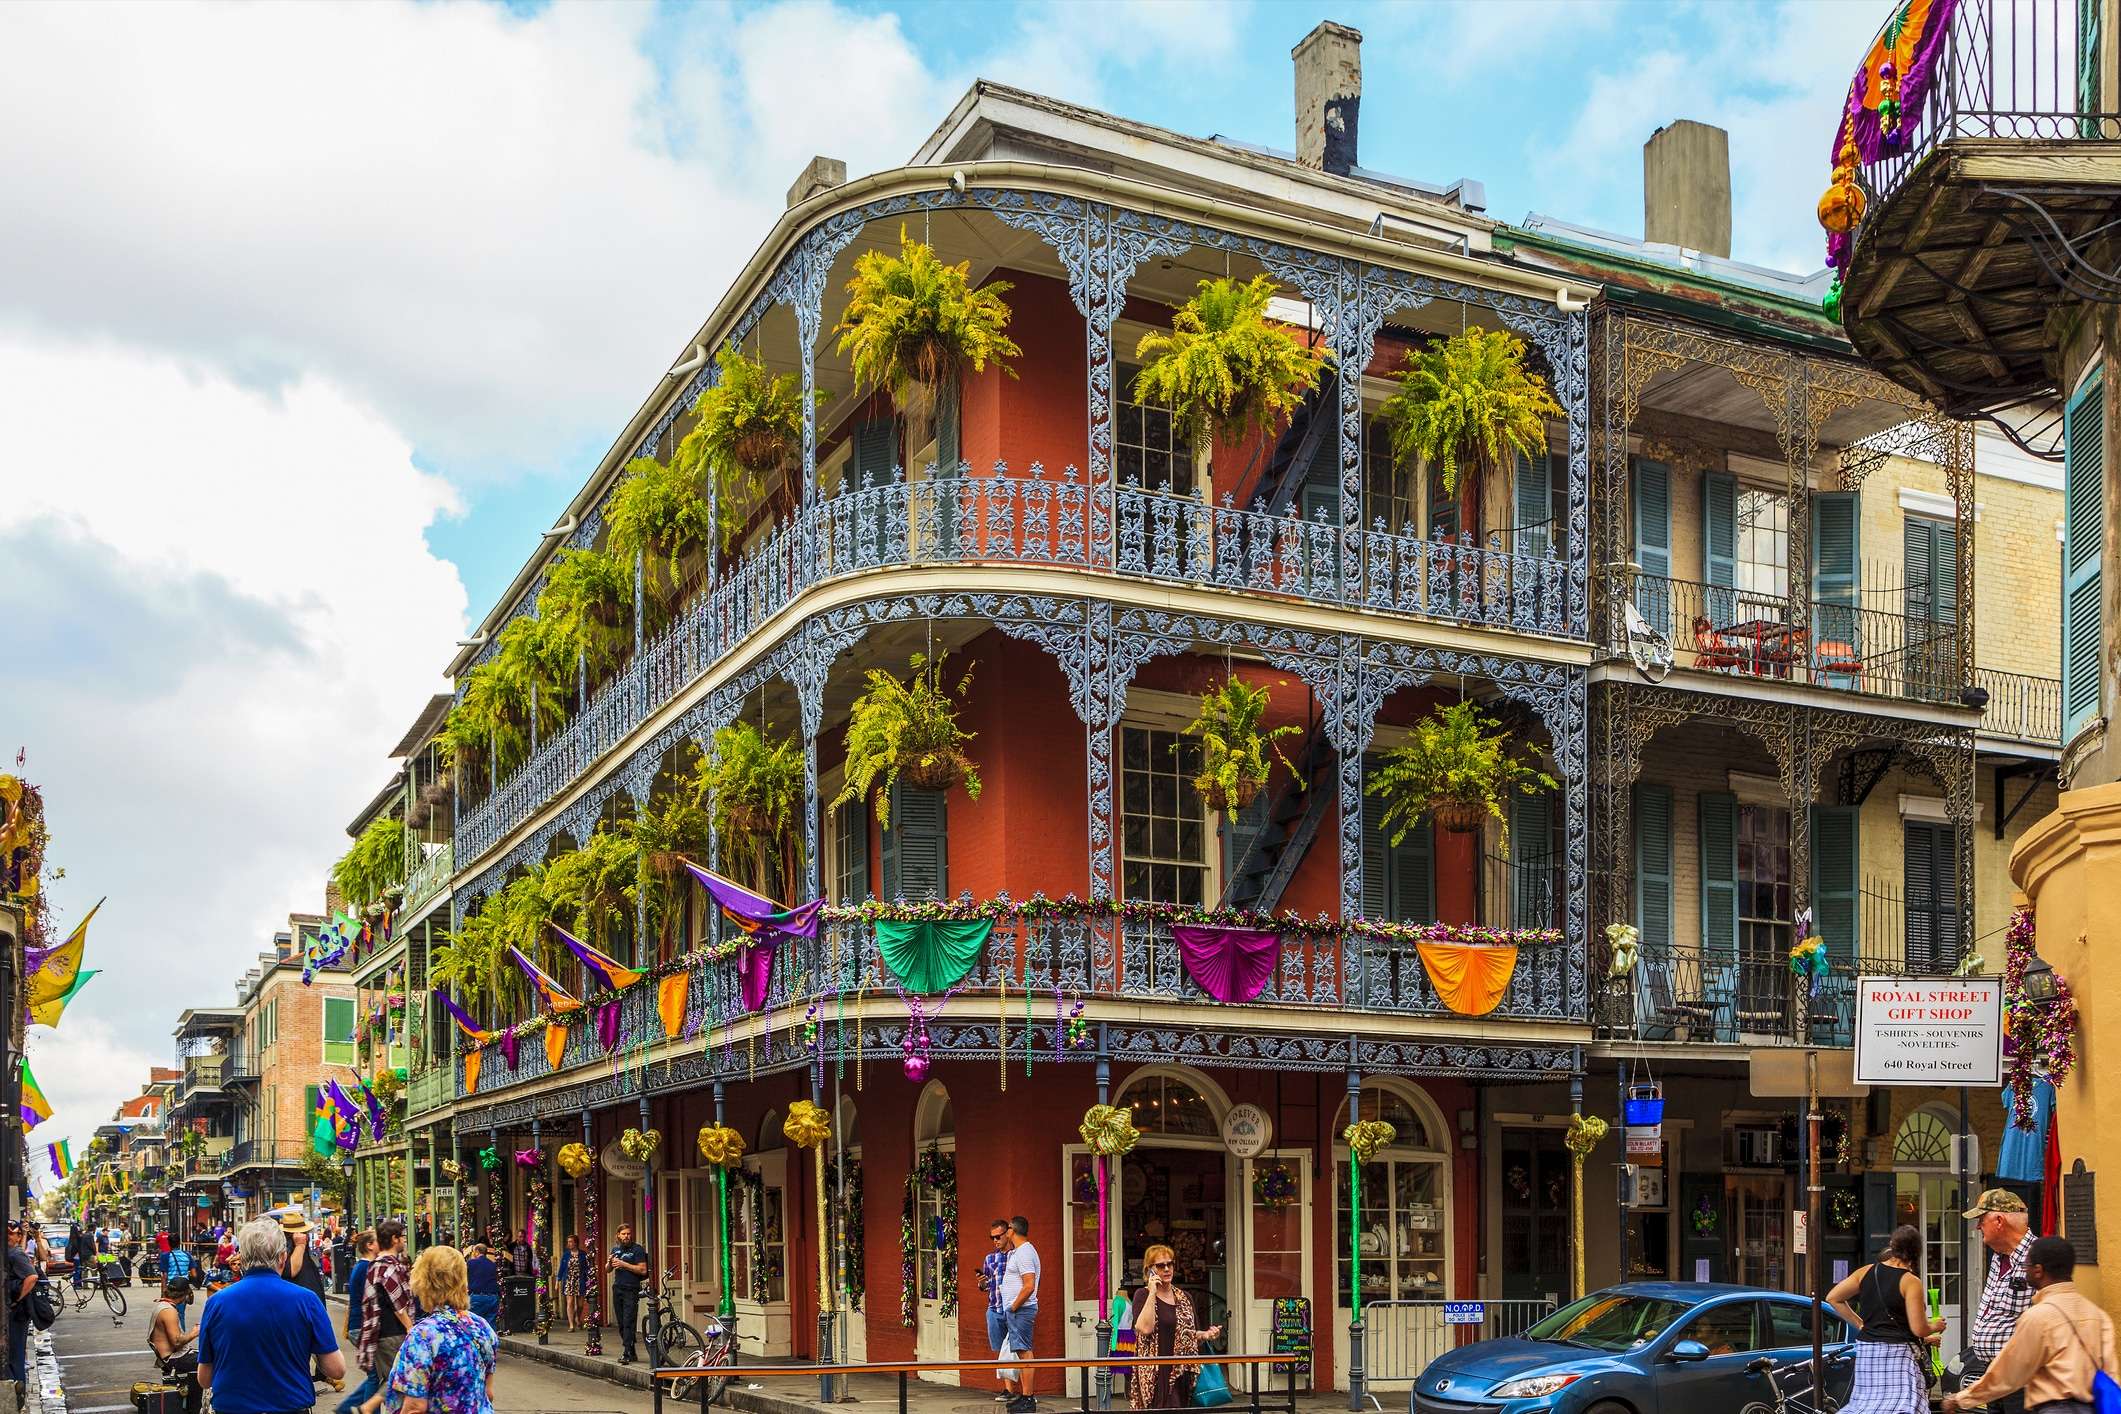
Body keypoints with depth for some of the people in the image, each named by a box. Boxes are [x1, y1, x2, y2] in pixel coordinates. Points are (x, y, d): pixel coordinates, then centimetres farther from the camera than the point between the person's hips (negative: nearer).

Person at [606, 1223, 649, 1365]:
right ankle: (631, 1352, 15)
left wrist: (624, 1264, -17)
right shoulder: (616, 1249, 15)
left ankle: (627, 1354, -15)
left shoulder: (637, 1249, -4)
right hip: (617, 1288, 7)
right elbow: (608, 1270, 21)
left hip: (631, 1290, -6)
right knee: (621, 1323, 7)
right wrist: (609, 1262, -2)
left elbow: (643, 1270, -12)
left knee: (628, 1323, -12)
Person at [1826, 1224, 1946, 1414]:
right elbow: (1918, 1329, -12)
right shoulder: (1911, 1281, -10)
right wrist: (1935, 1327, 9)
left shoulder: (1867, 1272, 6)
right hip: (1898, 1355, -6)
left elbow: (1832, 1298, 10)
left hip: (1866, 1350, 6)